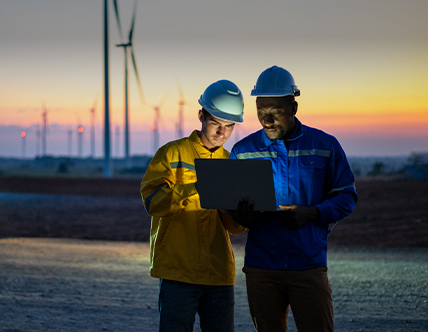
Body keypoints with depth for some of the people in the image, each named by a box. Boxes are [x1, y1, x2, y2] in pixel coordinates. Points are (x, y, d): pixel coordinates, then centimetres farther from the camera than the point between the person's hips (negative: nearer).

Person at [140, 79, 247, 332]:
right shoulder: (173, 154, 2)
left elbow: (235, 227, 9)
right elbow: (152, 201, -13)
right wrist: (195, 188, -25)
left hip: (220, 273, 5)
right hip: (178, 271, -4)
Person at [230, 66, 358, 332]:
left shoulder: (325, 146, 4)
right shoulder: (243, 150, 8)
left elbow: (346, 196, 7)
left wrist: (312, 213, -13)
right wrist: (243, 215, -14)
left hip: (310, 264, -2)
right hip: (261, 266, 2)